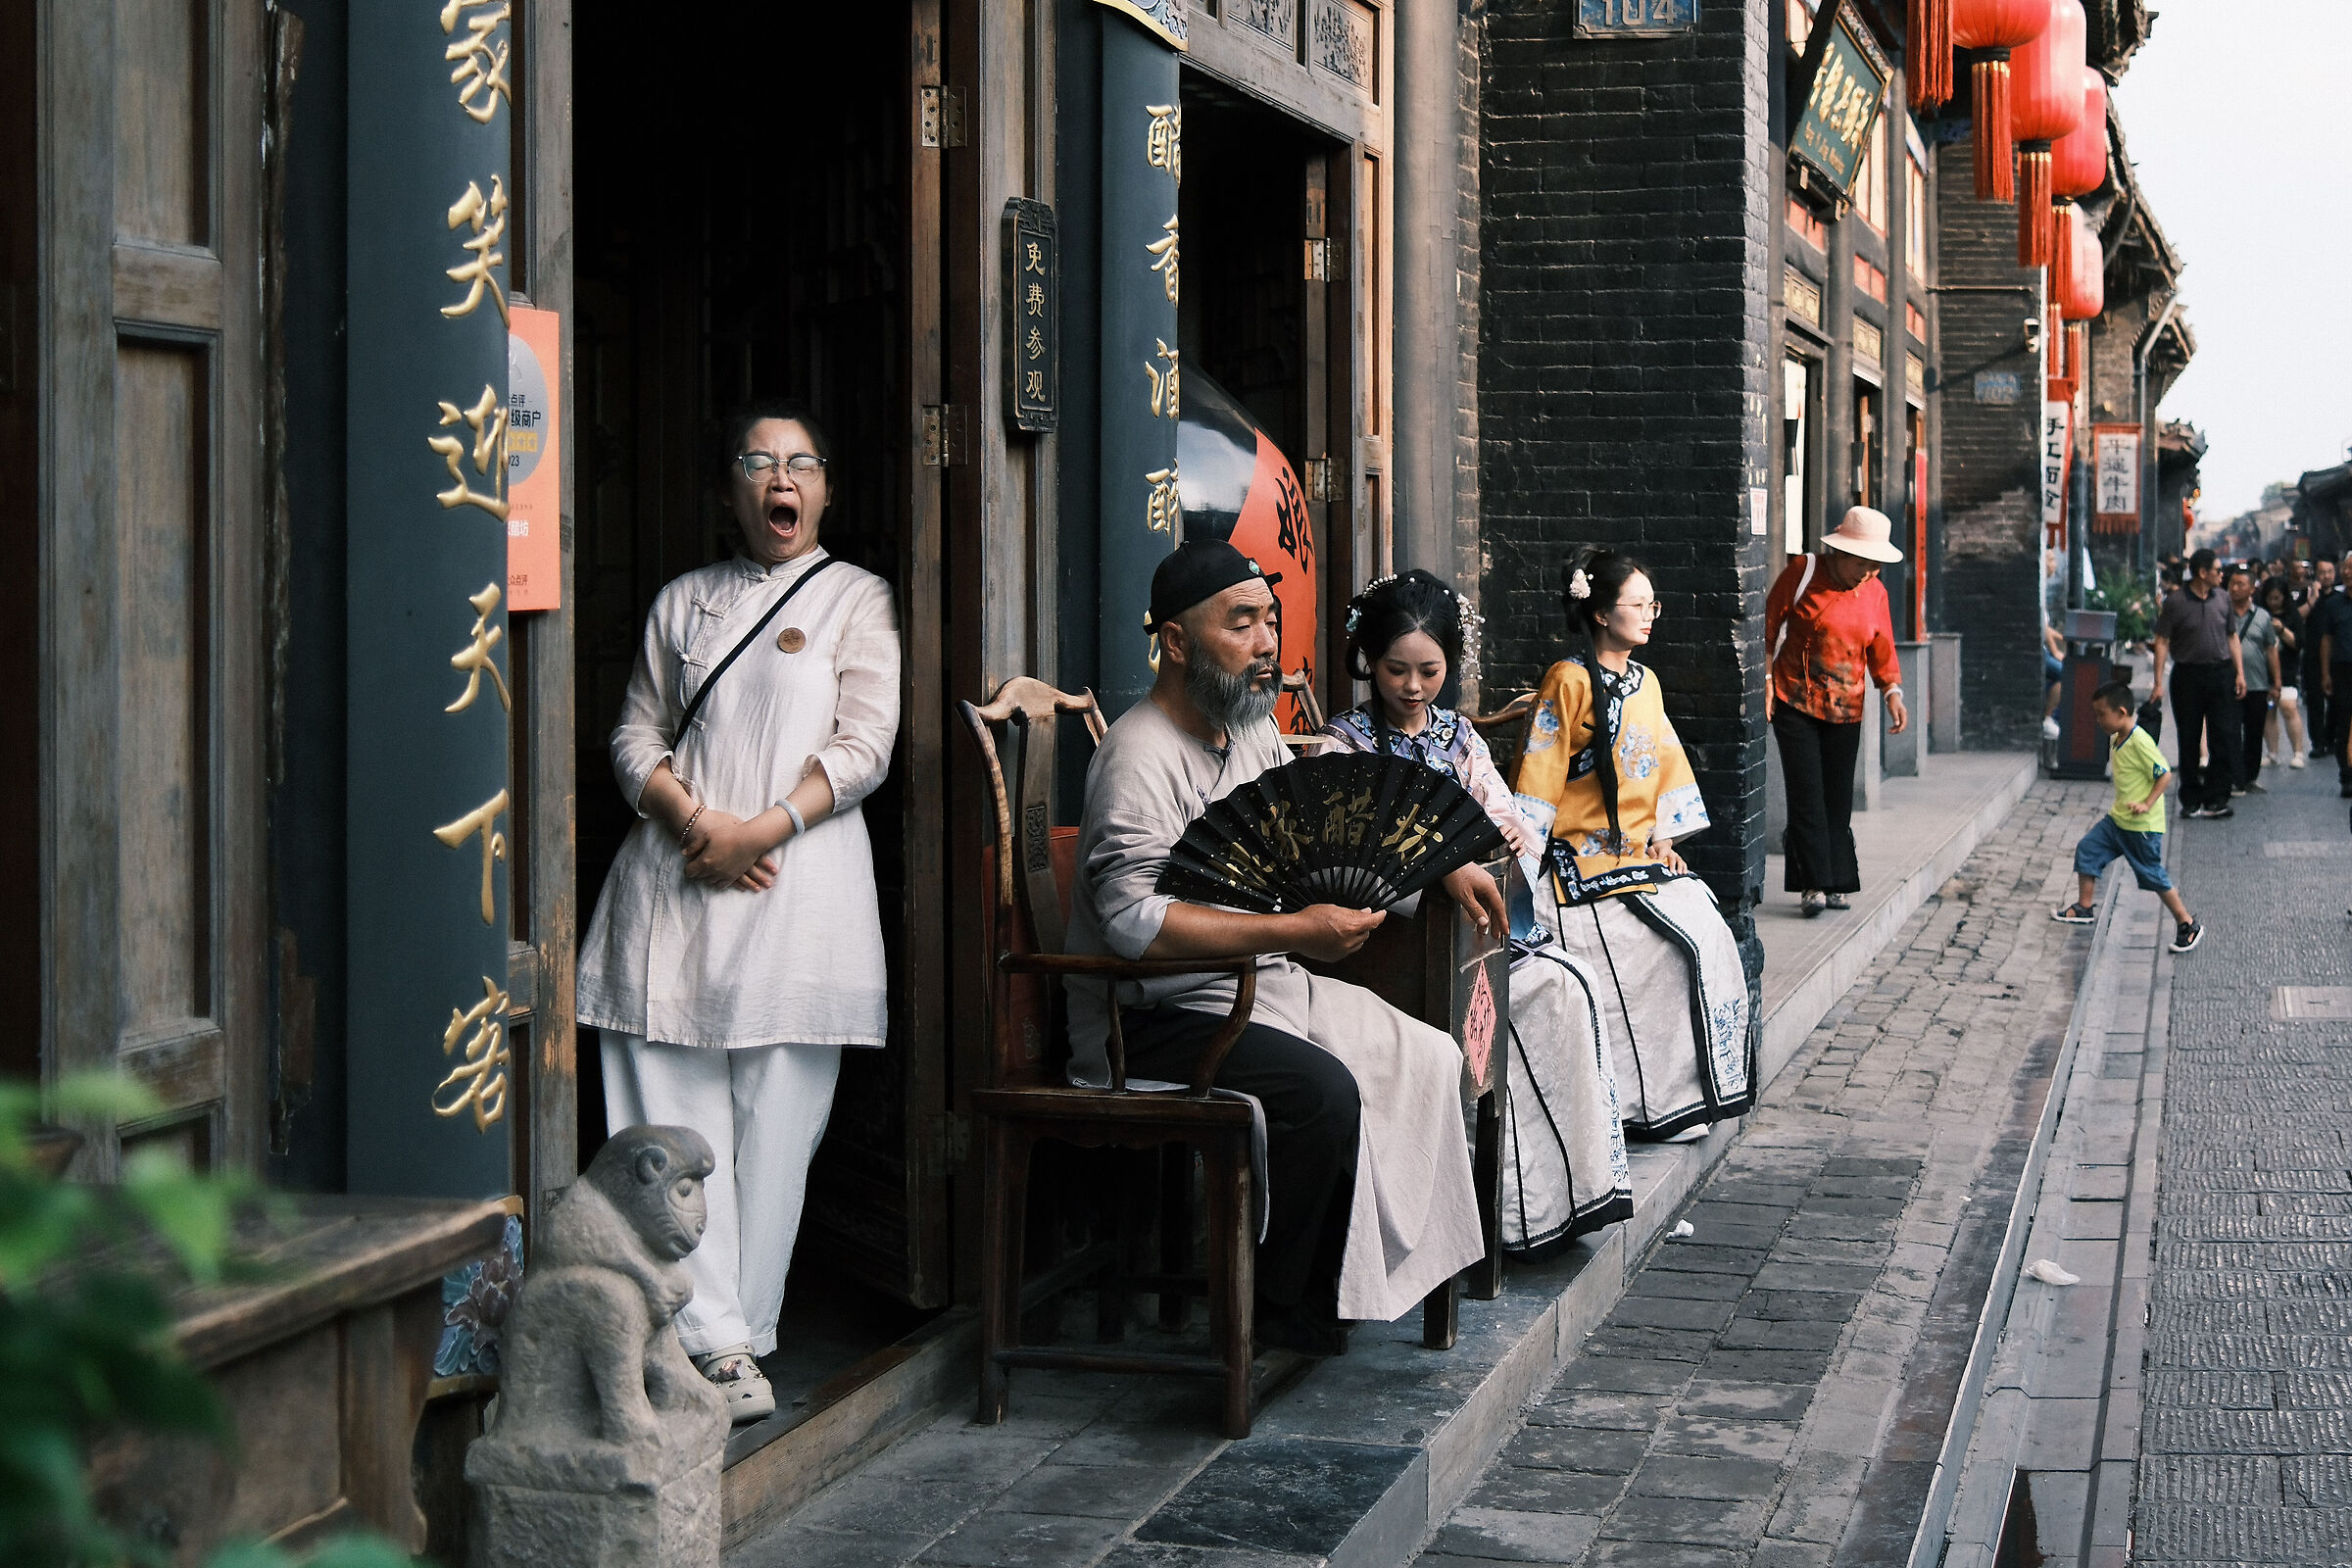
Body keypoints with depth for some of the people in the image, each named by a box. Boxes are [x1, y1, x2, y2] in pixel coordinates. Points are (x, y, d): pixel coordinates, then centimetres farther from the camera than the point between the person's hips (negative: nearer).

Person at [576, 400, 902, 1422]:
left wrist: (764, 828, -12)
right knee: (673, 1119, -6)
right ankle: (715, 1342, -7)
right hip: (674, 880, 2)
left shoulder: (858, 599, 10)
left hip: (799, 883, -2)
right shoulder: (682, 602, 18)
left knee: (775, 1125, -3)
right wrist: (693, 819, -7)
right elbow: (636, 735, 12)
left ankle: (735, 1331, 5)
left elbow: (863, 747, 0)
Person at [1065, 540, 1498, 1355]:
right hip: (1155, 1019, -10)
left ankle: (1386, 1273, 4)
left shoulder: (1252, 734, 12)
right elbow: (1132, 920, -31)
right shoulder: (1141, 758, -18)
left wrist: (1444, 865, 16)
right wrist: (1294, 931, -32)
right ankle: (1276, 1309, -12)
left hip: (1262, 987, 10)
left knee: (1428, 1058, 0)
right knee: (1321, 1090, -29)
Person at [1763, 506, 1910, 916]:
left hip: (1845, 710, 4)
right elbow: (1769, 625, -3)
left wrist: (1892, 692, 4)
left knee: (1838, 797, 5)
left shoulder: (1874, 592, 9)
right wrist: (1765, 678, -8)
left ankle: (1835, 882, 12)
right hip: (1795, 703, -4)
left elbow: (1881, 650, 16)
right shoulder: (1803, 573, -6)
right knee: (1806, 792, -10)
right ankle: (1813, 883, -8)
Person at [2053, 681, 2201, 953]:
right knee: (2087, 850, 7)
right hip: (2117, 818, 9)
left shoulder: (2140, 742, -21)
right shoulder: (2115, 739, 7)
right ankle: (2084, 908, 19)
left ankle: (2188, 925, 9)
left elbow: (2165, 775, -21)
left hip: (2143, 826, -9)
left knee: (2154, 876, -2)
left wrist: (2147, 804, -26)